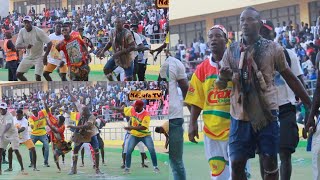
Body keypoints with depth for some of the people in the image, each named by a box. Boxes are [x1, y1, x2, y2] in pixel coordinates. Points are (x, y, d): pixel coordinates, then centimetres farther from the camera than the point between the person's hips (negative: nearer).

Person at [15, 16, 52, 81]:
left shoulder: (38, 31, -20)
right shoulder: (22, 31, -6)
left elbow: (49, 43, -20)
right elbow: (17, 46, -10)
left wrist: (45, 56, -26)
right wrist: (25, 46, -32)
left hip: (38, 57, -5)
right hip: (28, 57, 5)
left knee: (38, 77, -15)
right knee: (18, 74, 5)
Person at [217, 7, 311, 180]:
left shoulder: (273, 48, 1)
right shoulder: (231, 51, 6)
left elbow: (290, 78, 8)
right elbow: (220, 84, 7)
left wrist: (310, 105, 7)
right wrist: (224, 76, -18)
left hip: (267, 113, -2)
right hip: (240, 114, 2)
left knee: (270, 162, 1)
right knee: (236, 163, 0)